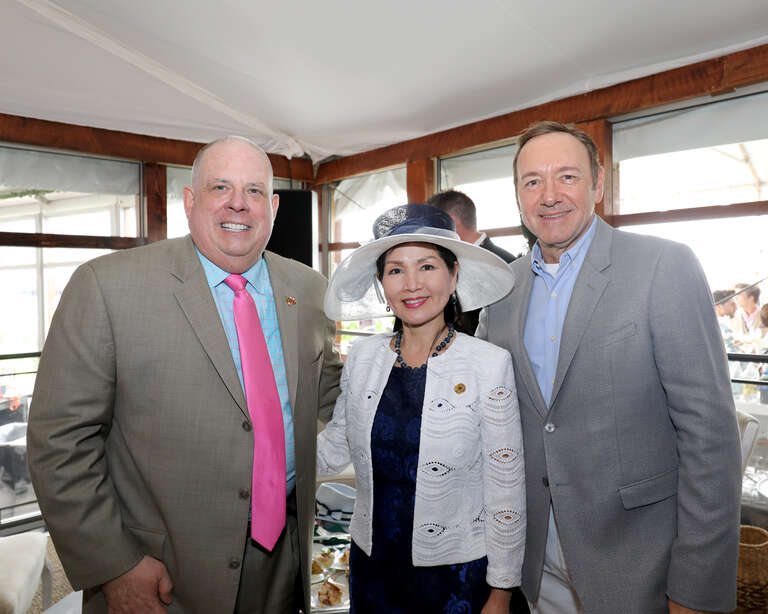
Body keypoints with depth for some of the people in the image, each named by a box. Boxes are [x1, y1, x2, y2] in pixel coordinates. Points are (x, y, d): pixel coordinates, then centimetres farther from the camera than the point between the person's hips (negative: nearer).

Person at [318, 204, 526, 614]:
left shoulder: (489, 365, -15)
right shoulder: (362, 357, -5)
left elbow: (506, 491, -10)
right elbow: (332, 450, 5)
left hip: (456, 572, -3)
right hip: (370, 564, 4)